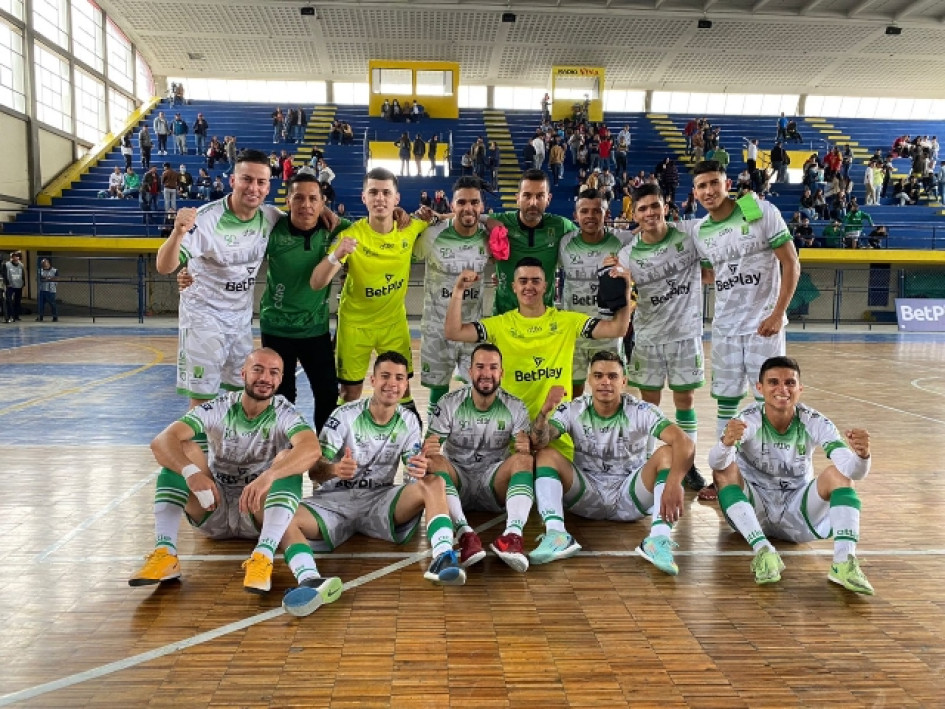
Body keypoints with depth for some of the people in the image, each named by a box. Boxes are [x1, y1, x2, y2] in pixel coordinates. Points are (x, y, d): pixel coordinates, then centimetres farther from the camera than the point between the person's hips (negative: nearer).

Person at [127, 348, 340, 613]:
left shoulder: (284, 414, -10)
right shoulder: (218, 409, -8)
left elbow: (312, 449, -33)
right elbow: (161, 441, -22)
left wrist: (268, 477, -49)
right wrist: (191, 472, -41)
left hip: (260, 513, -2)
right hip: (213, 511, 2)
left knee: (288, 459, -26)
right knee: (181, 448, -18)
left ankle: (263, 557, -41)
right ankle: (164, 553, -27)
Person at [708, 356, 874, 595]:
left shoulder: (814, 423, -11)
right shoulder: (747, 420, -17)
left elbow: (854, 472, -22)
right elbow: (716, 463, -36)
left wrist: (861, 455, -46)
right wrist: (726, 442, -59)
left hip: (798, 513, 2)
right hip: (753, 514, -1)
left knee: (838, 473, -21)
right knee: (725, 470, -27)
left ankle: (844, 561, -32)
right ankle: (763, 551, -34)